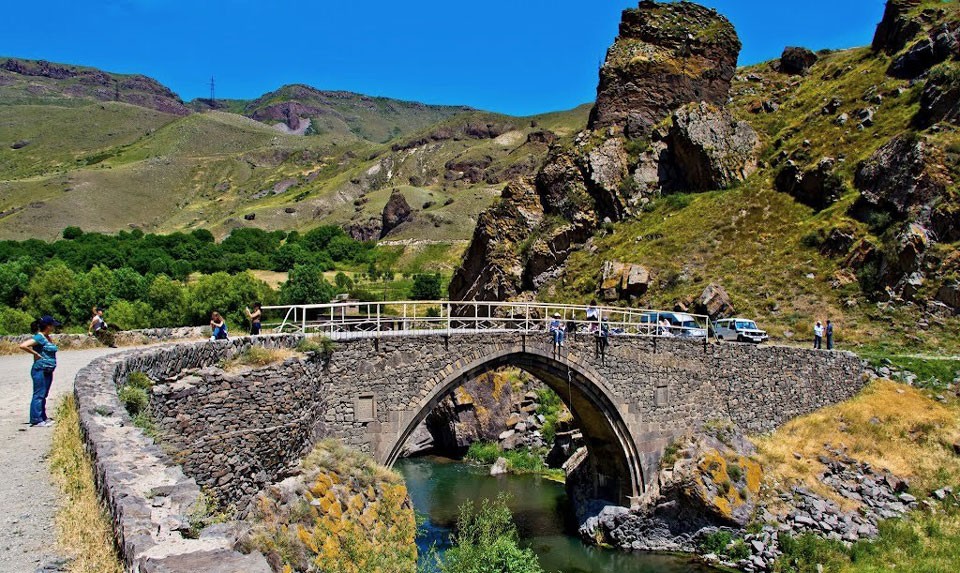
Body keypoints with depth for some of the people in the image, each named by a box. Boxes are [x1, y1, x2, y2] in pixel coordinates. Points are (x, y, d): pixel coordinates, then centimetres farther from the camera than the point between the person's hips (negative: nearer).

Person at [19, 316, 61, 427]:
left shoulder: (47, 337, 12)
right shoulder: (39, 337, -14)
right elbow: (23, 346, -25)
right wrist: (36, 354, -17)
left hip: (48, 371, 9)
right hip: (40, 370, -9)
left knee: (43, 395, 15)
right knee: (38, 395, -5)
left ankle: (43, 418, 23)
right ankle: (36, 421, -1)